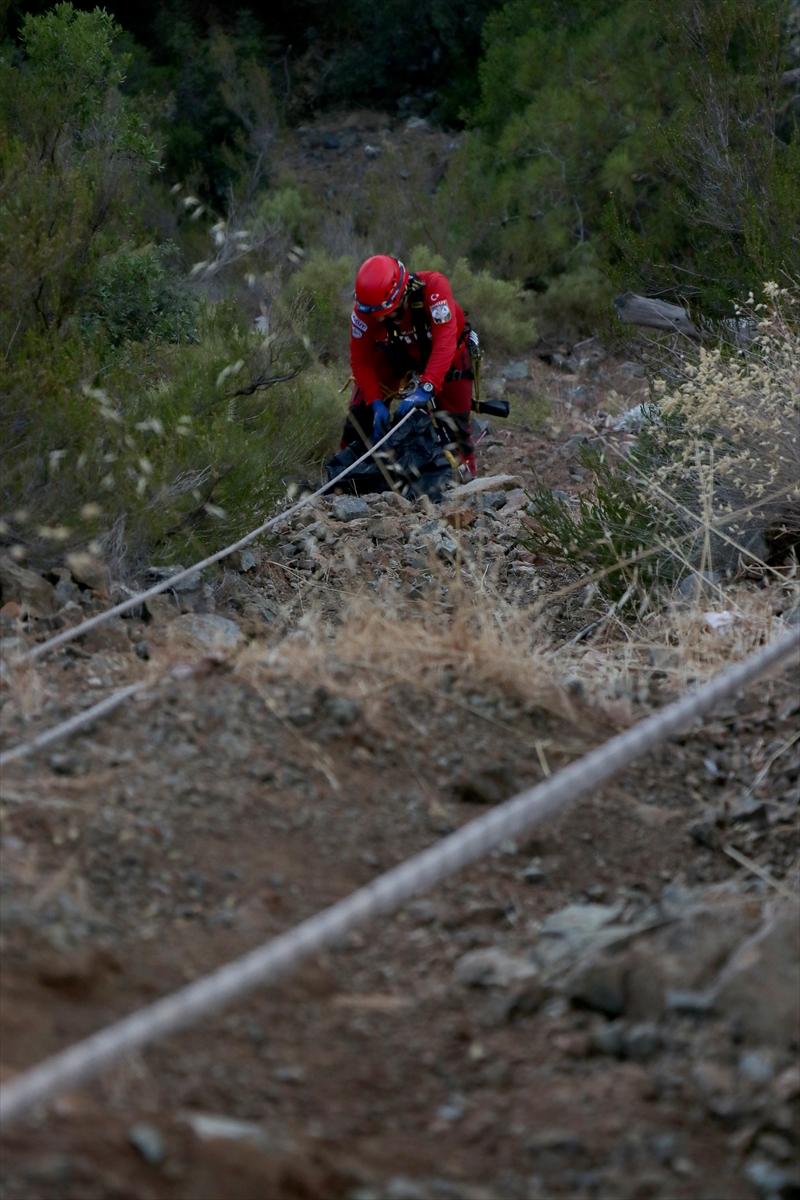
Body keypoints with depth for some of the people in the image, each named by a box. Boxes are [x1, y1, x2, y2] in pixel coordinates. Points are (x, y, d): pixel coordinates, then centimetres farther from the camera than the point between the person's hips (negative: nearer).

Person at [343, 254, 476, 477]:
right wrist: (376, 402, -32)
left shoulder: (433, 286, -41)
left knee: (455, 426, -5)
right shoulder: (364, 310, -31)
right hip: (395, 356, 2)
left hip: (444, 356, -2)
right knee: (361, 413, -9)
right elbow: (361, 362, -20)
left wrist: (425, 389, -56)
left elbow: (445, 341, -47)